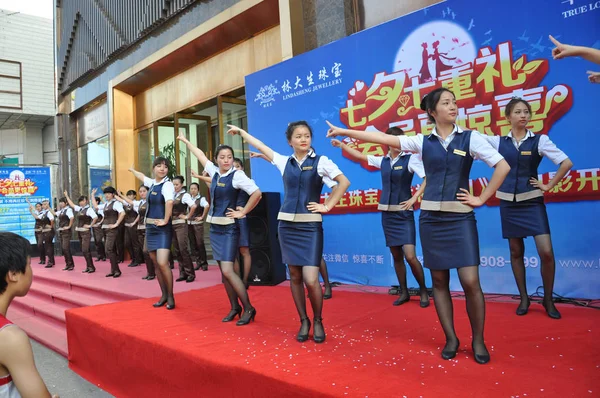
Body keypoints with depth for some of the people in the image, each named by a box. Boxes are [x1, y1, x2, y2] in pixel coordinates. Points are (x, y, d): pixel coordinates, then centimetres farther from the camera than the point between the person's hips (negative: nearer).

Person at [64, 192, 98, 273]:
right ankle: (88, 267, 14)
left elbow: (95, 217, -26)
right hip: (79, 232, 9)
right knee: (84, 250, 9)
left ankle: (91, 267, -6)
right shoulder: (80, 209, 13)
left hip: (86, 232, -8)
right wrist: (67, 196, 31)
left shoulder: (89, 209, -11)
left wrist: (90, 225, -19)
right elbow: (72, 205, 27)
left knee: (85, 250, -12)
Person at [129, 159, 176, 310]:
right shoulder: (153, 183, 10)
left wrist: (166, 221, -25)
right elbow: (142, 177, 34)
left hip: (163, 229, -8)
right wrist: (132, 170, 50)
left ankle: (171, 297, -1)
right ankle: (164, 295, 23)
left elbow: (169, 202, -33)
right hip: (150, 228, 8)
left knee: (162, 263, -16)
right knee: (156, 264, 11)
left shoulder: (167, 184, -14)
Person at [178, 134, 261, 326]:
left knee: (227, 271, -12)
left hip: (229, 228, -7)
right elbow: (200, 154, 23)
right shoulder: (215, 172, 7)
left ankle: (248, 308, 0)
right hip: (214, 227, 7)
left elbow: (257, 193, -22)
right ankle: (235, 307, 21)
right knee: (223, 271, 9)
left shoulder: (237, 175, -12)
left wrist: (242, 212, -15)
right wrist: (185, 141, 34)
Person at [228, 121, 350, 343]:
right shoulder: (284, 162, 7)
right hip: (287, 225, 4)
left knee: (311, 279, -9)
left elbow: (344, 182, -7)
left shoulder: (320, 161, -2)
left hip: (310, 226, -4)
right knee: (294, 277, 9)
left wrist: (327, 206, -8)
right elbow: (259, 145, 17)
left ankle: (318, 322, 15)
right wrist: (240, 131, 25)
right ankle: (303, 321, 24)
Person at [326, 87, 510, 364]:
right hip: (431, 217, 2)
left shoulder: (470, 138, 0)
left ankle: (478, 340, 15)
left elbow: (503, 166, -4)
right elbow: (384, 138, 1)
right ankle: (451, 339, 21)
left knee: (470, 282, -6)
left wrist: (481, 199, -5)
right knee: (439, 280, 7)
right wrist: (345, 131, 0)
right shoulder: (423, 142, 4)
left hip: (460, 218, -2)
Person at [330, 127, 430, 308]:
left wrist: (414, 198, -18)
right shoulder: (383, 161, 7)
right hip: (387, 213, 5)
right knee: (396, 256, 9)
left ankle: (423, 291, 9)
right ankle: (404, 292, 21)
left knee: (410, 256, -11)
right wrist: (342, 145, 19)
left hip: (404, 213, -4)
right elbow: (360, 156, 17)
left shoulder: (411, 159, -6)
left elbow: (427, 178, -14)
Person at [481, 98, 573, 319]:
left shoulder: (539, 140, -2)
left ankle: (548, 300, 11)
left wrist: (549, 186, -6)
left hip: (532, 201, -2)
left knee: (546, 252, -9)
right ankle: (524, 298, 22)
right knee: (516, 252, 9)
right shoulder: (498, 141, 3)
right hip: (508, 202, 2)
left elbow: (567, 163, -6)